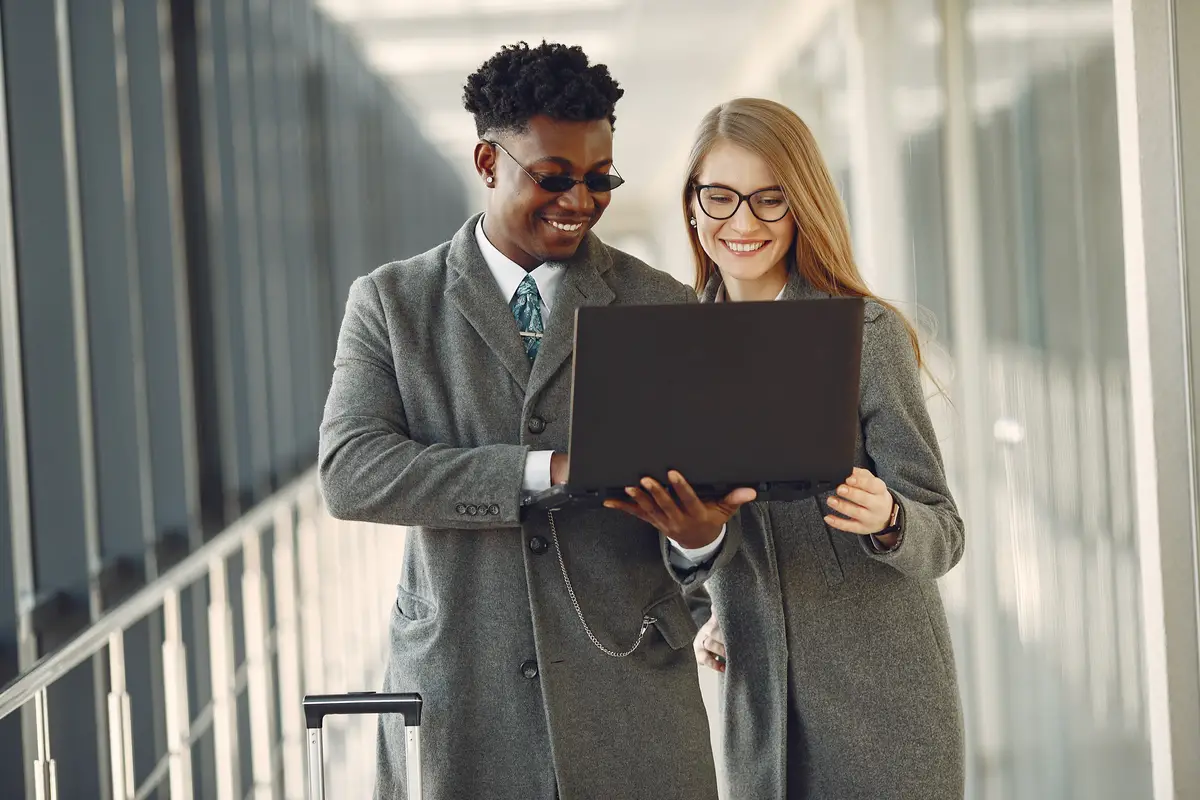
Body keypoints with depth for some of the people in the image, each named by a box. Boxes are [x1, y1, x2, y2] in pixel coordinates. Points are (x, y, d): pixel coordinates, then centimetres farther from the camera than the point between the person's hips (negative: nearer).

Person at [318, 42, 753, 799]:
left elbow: (701, 473, 6)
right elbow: (349, 469, -9)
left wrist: (700, 530, -20)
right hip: (457, 704, 0)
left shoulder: (663, 306, 7)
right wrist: (546, 471, -20)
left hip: (628, 703, 1)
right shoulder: (391, 302, 5)